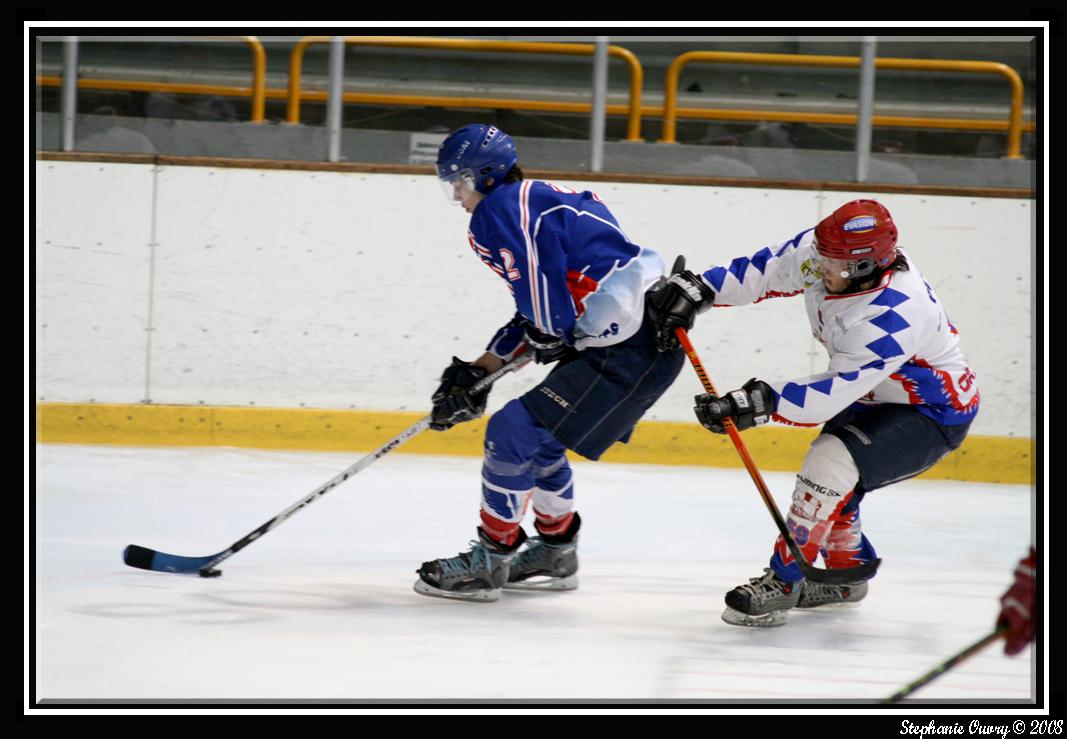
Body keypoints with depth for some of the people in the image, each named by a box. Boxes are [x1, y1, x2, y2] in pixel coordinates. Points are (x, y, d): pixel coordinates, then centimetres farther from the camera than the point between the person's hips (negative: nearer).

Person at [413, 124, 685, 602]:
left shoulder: (503, 207, -8)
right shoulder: (541, 200, 24)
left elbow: (543, 294, -19)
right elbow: (537, 314, 26)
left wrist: (551, 337, 2)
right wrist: (477, 373, 23)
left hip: (628, 343, -11)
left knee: (515, 431, -8)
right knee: (536, 438, 22)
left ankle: (489, 560, 1)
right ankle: (555, 554, 33)